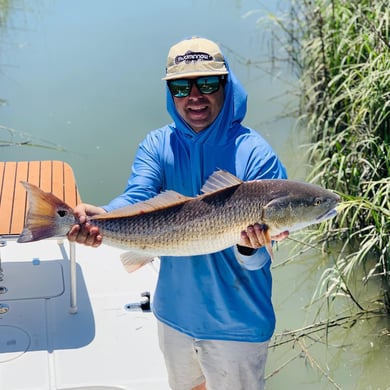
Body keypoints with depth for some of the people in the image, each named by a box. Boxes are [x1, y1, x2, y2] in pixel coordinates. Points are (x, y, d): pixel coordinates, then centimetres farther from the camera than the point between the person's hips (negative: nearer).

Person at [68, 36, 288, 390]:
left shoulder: (255, 155, -17)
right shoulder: (157, 146, -5)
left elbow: (256, 263, -20)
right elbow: (137, 200, -23)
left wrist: (250, 246, -43)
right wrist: (101, 216, -45)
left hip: (236, 323, -3)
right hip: (174, 312, 4)